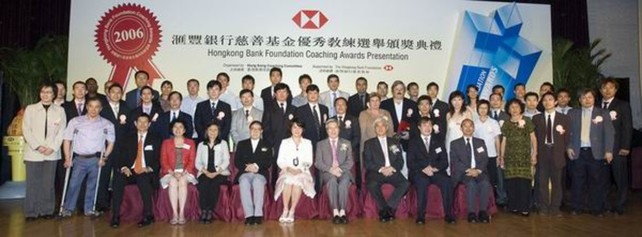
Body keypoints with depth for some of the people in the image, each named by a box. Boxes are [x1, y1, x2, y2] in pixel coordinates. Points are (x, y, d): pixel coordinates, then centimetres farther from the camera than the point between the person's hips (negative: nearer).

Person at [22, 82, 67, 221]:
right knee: (32, 183, 1)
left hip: (52, 153, 1)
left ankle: (47, 211, 12)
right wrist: (37, 146, -9)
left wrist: (52, 147, -8)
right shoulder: (30, 109, 6)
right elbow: (26, 130, 1)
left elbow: (61, 131, 3)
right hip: (33, 152, 0)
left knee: (48, 183, 4)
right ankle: (31, 212, 9)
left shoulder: (60, 110, 7)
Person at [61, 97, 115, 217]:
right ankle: (68, 209, 10)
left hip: (96, 159, 0)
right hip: (79, 158, 0)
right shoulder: (75, 121, 4)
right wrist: (67, 158, -1)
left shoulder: (107, 124, 3)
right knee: (74, 184, -3)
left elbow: (111, 142, 7)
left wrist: (104, 157, -2)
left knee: (92, 185, 7)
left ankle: (89, 209, 18)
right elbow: (67, 140, 6)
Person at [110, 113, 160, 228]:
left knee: (144, 180, -36)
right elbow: (121, 156, 10)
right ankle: (116, 216, -23)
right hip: (130, 171, 2)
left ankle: (148, 215, -23)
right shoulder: (128, 138, 17)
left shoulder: (155, 139, 11)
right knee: (118, 179, -29)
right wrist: (124, 167, -11)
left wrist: (149, 168, -13)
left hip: (146, 172, -2)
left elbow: (158, 160, 6)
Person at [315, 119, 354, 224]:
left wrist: (340, 169, -12)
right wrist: (330, 169, -13)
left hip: (343, 171, 1)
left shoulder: (346, 143, 21)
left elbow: (350, 161, 9)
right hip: (327, 172, 0)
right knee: (332, 180, -36)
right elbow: (318, 163, 6)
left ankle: (342, 212, -38)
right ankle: (335, 212, -39)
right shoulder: (321, 144, 18)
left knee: (344, 181, -36)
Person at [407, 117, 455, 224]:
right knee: (423, 181, -36)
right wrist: (423, 168, -16)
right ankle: (421, 215, -31)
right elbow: (410, 163, 2)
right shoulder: (413, 142, 13)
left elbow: (444, 162, 10)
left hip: (436, 172, 2)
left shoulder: (439, 142, 20)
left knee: (447, 181, -30)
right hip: (419, 172, -2)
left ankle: (448, 214, -23)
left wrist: (435, 168, -11)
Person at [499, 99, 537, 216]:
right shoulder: (506, 124, 11)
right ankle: (513, 206, 12)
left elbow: (533, 139, 4)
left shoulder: (527, 121, 5)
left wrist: (534, 154, -2)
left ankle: (524, 207, 3)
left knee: (524, 181, -6)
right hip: (510, 157, 2)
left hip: (524, 156, -2)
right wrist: (502, 157, 10)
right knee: (511, 182, 1)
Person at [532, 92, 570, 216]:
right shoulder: (536, 118, 7)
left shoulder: (564, 118, 7)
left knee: (557, 181, 4)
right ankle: (544, 207, 9)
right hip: (542, 153, 0)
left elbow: (567, 137, 6)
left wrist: (562, 151, -1)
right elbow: (534, 137, 4)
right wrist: (536, 152, -3)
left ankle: (555, 207, 13)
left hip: (557, 153, 0)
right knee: (543, 181, 1)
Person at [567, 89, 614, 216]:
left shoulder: (603, 113, 6)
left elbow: (609, 133, 0)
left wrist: (608, 150, -8)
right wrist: (568, 147, -3)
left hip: (596, 153, -1)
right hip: (578, 152, 1)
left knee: (596, 182, 3)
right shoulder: (572, 113, 11)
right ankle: (577, 208, 13)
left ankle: (596, 209, 13)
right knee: (578, 182, 5)